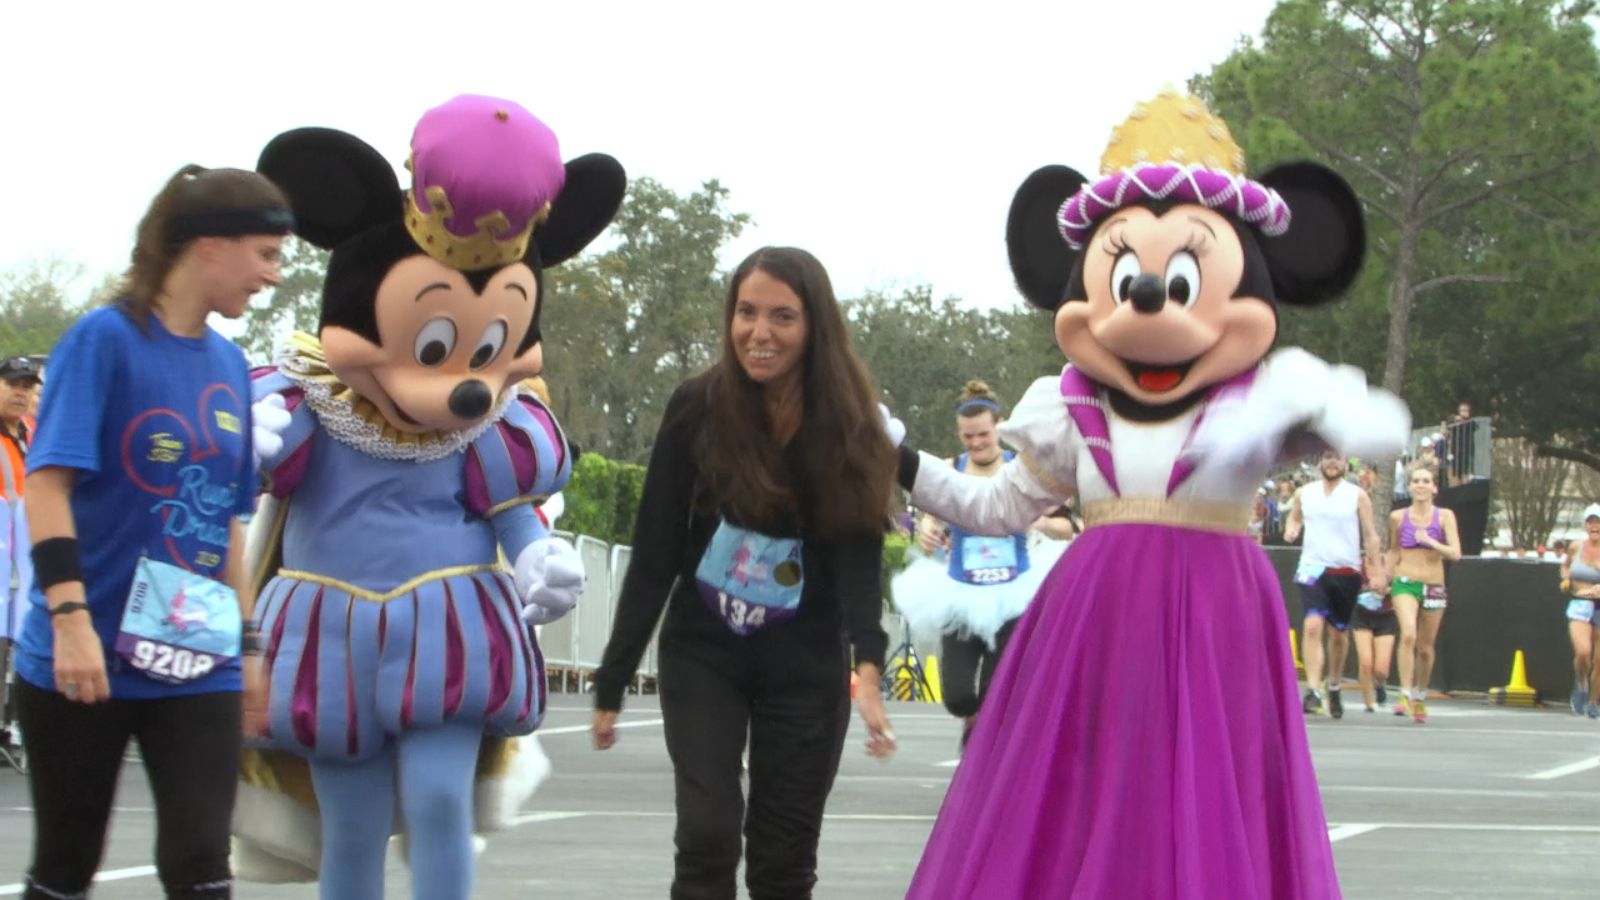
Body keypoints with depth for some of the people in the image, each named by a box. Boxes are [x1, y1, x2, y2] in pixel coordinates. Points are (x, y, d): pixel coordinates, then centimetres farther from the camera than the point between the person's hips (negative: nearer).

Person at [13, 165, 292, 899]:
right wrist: (70, 615, -24)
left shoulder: (228, 365, 10)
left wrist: (248, 645, 19)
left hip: (197, 662, 5)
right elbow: (48, 482, -14)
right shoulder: (104, 339, -9)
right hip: (86, 658, -5)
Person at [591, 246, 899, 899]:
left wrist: (869, 666, -35)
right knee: (708, 833, -16)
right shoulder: (697, 409, -12)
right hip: (704, 653, -1)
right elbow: (655, 554, -8)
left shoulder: (849, 428, -9)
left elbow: (858, 556, -17)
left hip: (805, 665, 1)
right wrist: (612, 683, -7)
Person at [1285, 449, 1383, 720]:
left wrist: (1376, 572, -4)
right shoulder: (1304, 494, 7)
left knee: (1338, 633, 11)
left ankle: (1334, 688, 32)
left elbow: (1370, 536, 3)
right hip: (1313, 568, 0)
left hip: (1346, 572, 0)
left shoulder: (1357, 496, 1)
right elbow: (1295, 516, 24)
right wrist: (1291, 528, 0)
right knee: (1313, 626, -19)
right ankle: (1312, 691, -24)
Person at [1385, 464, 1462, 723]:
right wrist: (1384, 580, 13)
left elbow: (1455, 553, -9)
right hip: (1405, 583, -1)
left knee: (1426, 647, 10)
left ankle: (1420, 698, 30)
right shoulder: (1398, 517, 3)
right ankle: (1405, 695, -23)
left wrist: (1430, 541, -21)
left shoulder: (1444, 517, 0)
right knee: (1408, 634, -25)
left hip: (1434, 586, 1)